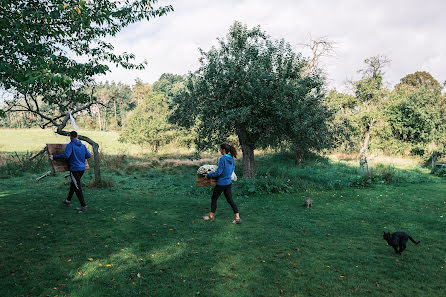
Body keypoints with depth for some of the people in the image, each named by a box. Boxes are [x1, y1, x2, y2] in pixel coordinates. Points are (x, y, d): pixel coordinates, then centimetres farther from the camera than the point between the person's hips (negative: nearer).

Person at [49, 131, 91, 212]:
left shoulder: (70, 145, -10)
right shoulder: (82, 145, 10)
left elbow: (66, 155, -25)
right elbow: (88, 156, 13)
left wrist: (54, 157, -16)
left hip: (75, 169, -8)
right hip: (82, 168, 8)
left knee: (77, 188, -3)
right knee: (73, 184, 23)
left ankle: (84, 206, -4)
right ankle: (68, 201, 37)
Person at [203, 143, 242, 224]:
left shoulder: (223, 159, -21)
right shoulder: (232, 158, 3)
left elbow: (218, 172, -21)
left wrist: (208, 175, -10)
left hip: (221, 183, -7)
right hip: (229, 182, 7)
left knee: (214, 198, 12)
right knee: (230, 200, 11)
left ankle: (211, 216, 27)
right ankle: (237, 218, 6)